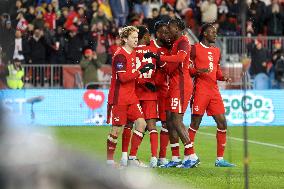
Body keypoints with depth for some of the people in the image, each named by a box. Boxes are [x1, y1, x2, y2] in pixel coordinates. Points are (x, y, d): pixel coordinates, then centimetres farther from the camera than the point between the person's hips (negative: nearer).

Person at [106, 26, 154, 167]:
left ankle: (132, 158, 4)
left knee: (141, 123, -2)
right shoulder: (120, 56, -14)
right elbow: (123, 77, -21)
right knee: (117, 129, -3)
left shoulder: (133, 53, 13)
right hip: (119, 98, -8)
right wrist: (141, 71, -23)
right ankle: (109, 160, 10)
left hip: (131, 97, 8)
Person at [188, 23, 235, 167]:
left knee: (222, 123, 1)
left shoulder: (217, 51, 18)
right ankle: (191, 155, 6)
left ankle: (220, 159, 5)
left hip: (214, 90, 6)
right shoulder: (195, 49, -1)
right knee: (195, 122, -4)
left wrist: (223, 78, 2)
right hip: (200, 89, -6)